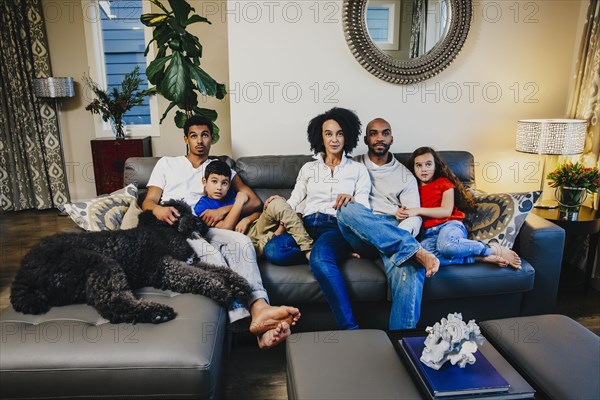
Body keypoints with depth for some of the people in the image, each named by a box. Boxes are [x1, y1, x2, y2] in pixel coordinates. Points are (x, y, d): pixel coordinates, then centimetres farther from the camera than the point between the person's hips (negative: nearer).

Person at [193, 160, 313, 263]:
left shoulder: (233, 194, 14)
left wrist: (247, 220, -10)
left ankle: (308, 248, -28)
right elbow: (225, 229, -13)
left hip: (254, 228, 4)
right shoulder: (202, 207, 0)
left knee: (277, 204, -21)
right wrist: (239, 201, -12)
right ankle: (276, 235, -17)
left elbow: (258, 211, 12)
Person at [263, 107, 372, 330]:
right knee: (272, 249, -31)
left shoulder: (358, 170, 16)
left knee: (319, 258, -39)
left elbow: (364, 209, 4)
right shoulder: (308, 168, 22)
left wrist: (352, 200, -19)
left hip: (339, 227, -3)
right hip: (307, 226, 3)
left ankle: (349, 328, -36)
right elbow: (294, 202, 16)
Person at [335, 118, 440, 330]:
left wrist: (399, 236, -16)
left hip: (396, 235, 0)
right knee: (349, 209, -37)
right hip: (361, 237, 1)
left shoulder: (405, 175, 19)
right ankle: (418, 252, -42)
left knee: (410, 271, -37)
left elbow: (414, 216, 8)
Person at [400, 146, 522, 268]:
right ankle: (480, 258, -27)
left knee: (446, 245, -41)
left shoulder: (444, 182, 11)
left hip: (450, 225, -2)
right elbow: (412, 214, 17)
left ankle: (495, 249, -18)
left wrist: (419, 210, -11)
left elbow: (447, 211, -2)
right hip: (428, 233, 2)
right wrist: (403, 213, -7)